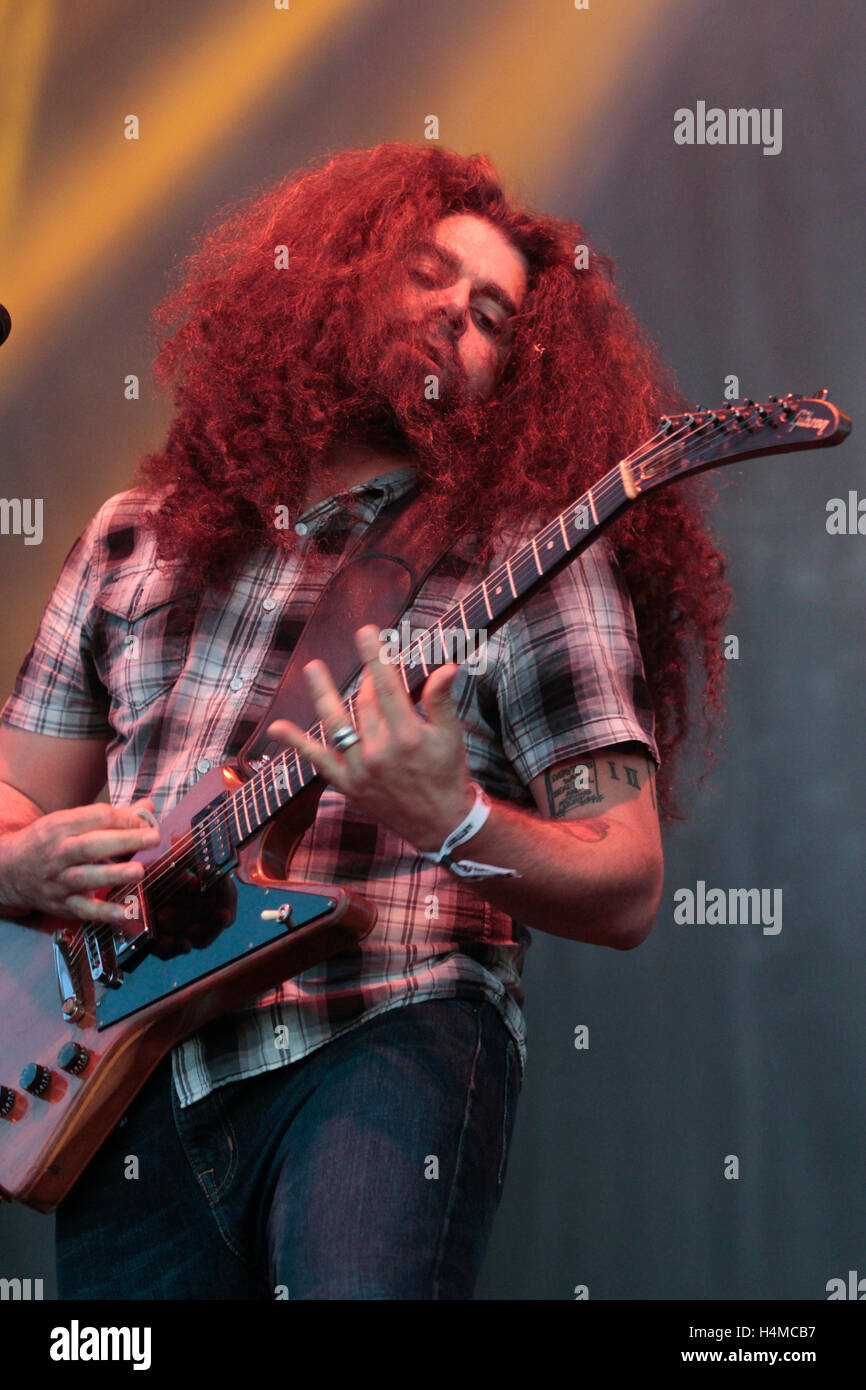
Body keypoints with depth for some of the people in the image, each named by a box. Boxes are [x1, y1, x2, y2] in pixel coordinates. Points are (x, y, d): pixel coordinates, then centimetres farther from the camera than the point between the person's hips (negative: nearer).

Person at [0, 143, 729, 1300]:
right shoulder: (141, 540, 18)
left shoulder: (524, 553, 5)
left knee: (360, 1282, -30)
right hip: (136, 1073, 4)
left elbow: (625, 896, 0)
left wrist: (447, 824, -18)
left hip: (387, 1035, -4)